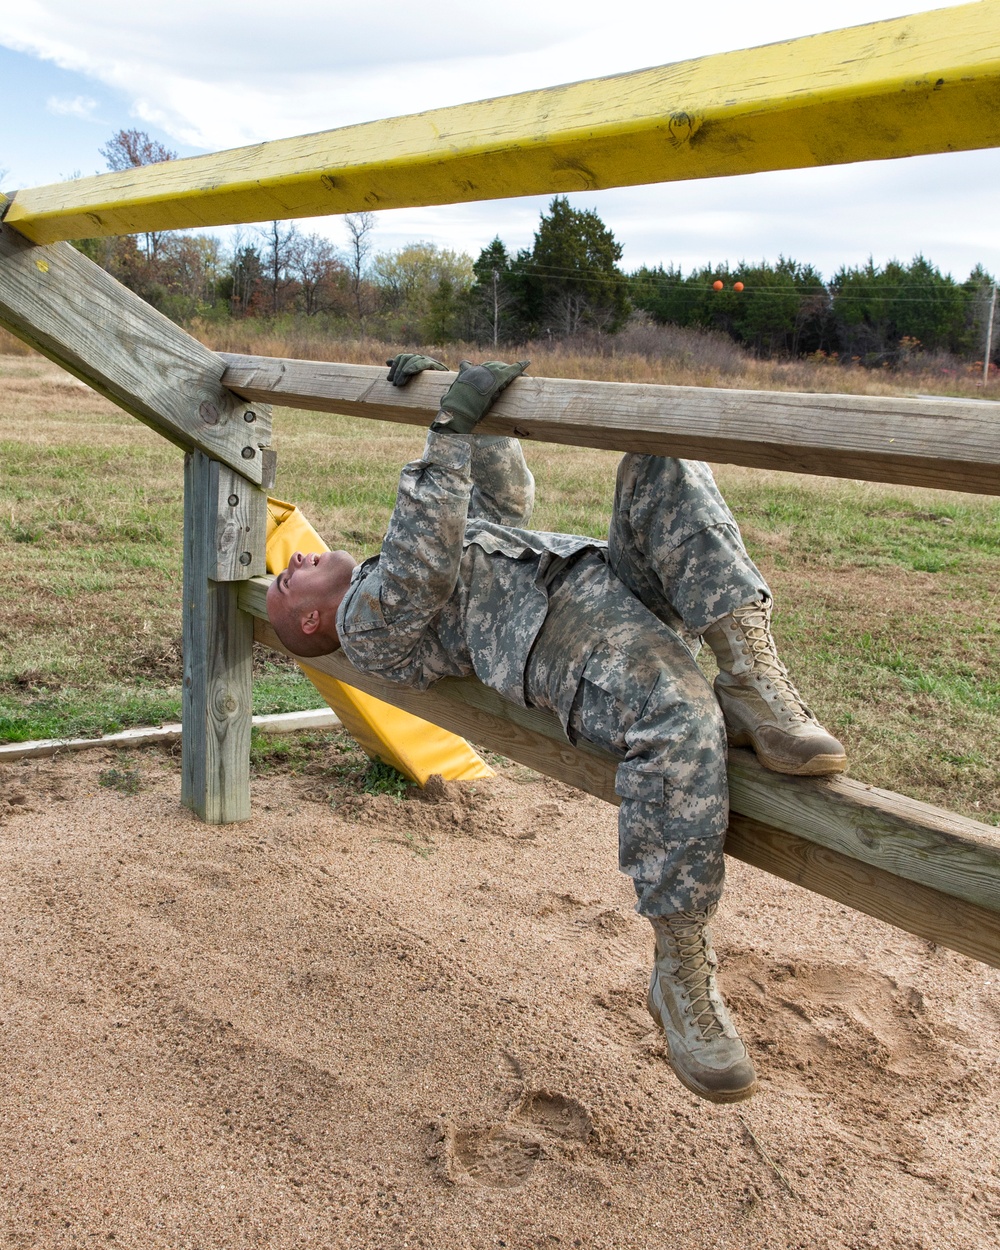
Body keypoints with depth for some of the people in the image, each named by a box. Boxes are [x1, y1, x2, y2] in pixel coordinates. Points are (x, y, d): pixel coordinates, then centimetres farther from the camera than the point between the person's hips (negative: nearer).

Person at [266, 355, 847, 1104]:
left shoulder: (402, 559, 39)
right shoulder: (364, 621, 12)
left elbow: (508, 495, 37)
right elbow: (422, 568, -9)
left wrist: (459, 403, 30)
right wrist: (451, 425, -13)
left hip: (620, 580, 8)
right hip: (571, 637, -8)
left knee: (663, 460, -15)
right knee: (679, 719, -40)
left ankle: (751, 675, -25)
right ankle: (681, 974, -21)